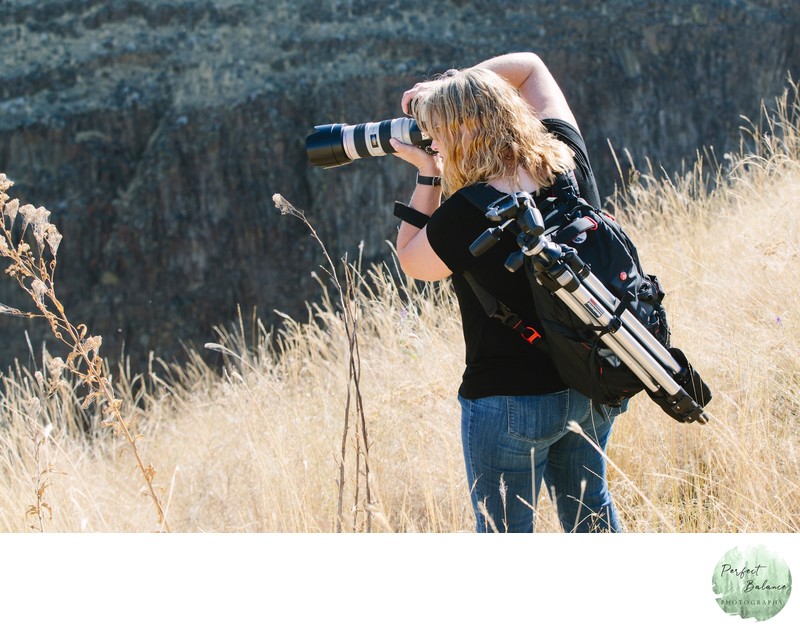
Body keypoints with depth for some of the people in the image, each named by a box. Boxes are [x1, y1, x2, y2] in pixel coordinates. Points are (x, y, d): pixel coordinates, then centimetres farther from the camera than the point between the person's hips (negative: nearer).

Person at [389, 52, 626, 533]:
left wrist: (427, 175, -2)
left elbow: (412, 261, -3)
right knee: (590, 508, 26)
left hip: (513, 402, -7)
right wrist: (443, 89, 7)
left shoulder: (467, 213, -25)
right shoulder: (566, 160, -6)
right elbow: (529, 65, 11)